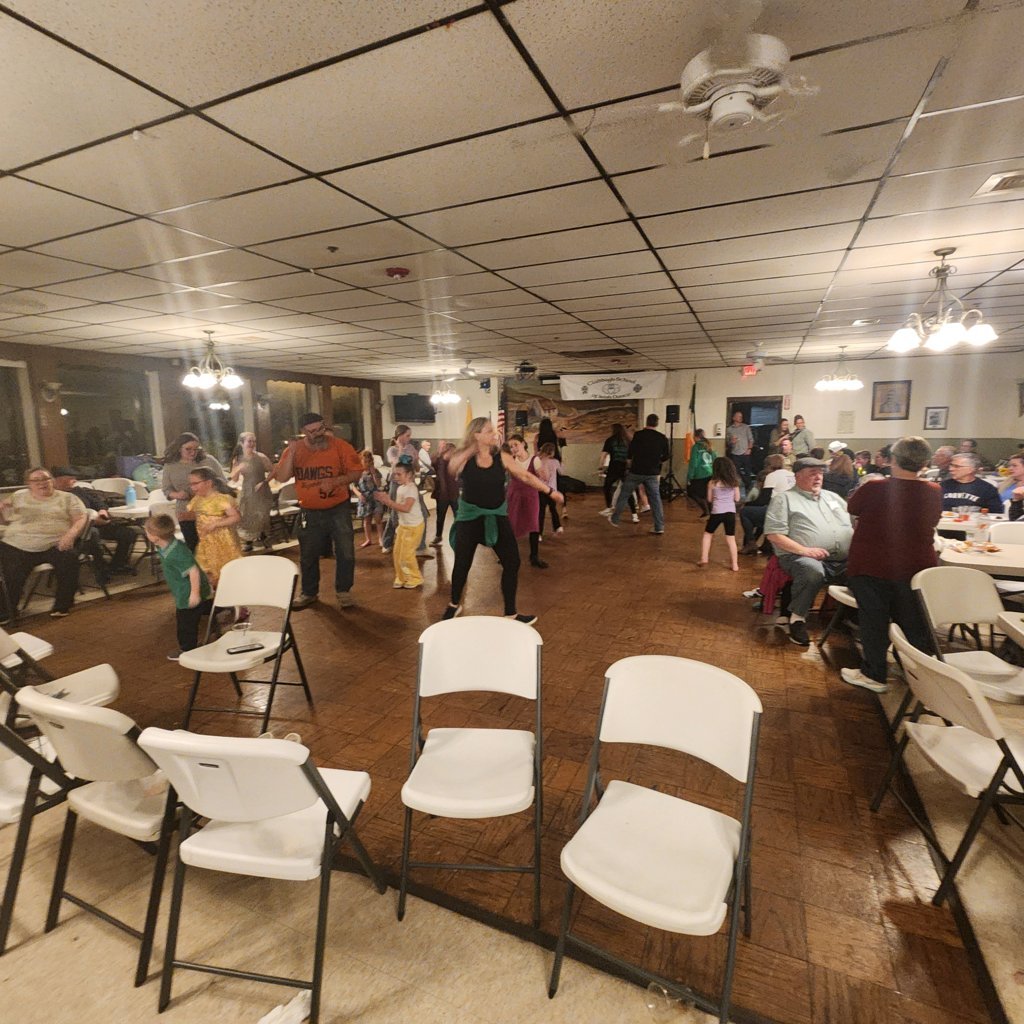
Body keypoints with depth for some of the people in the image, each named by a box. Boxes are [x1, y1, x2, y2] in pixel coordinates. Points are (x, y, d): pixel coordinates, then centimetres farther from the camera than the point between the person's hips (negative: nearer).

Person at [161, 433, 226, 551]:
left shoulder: (208, 460, -4)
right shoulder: (170, 466, 1)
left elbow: (222, 482, 2)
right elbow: (167, 490, 6)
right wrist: (177, 495, -16)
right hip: (187, 514, 1)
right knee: (193, 547, 6)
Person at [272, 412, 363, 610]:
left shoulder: (340, 446, -11)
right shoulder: (294, 449, -3)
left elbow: (357, 472, -11)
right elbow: (281, 477, -11)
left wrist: (336, 481, -27)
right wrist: (291, 452, -22)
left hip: (338, 508, -2)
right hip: (310, 511, 2)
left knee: (345, 552, 4)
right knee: (308, 555, 13)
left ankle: (343, 591, 20)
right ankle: (309, 592, 30)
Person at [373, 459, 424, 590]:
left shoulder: (411, 488, -21)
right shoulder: (400, 488, 7)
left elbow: (406, 508, -32)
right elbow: (397, 507, 10)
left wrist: (388, 501, -31)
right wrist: (386, 500, -5)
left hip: (414, 526, -9)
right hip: (403, 525, 9)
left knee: (407, 554, -3)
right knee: (397, 552, 9)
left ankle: (415, 579, 15)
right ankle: (401, 578, 23)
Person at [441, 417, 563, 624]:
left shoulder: (502, 457, -3)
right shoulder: (464, 458, -10)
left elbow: (526, 476, 2)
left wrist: (550, 491, 0)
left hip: (497, 516, 3)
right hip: (470, 517, -2)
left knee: (512, 563, 0)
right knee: (462, 564, 6)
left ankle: (511, 613, 16)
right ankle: (454, 604, 35)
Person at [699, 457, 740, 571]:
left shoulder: (712, 483, -2)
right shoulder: (734, 482, 3)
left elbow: (709, 499, 5)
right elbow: (737, 499, 9)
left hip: (717, 512, -2)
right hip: (730, 512, 2)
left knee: (707, 534, 18)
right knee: (731, 539, 7)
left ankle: (704, 558, 15)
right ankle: (735, 565, 9)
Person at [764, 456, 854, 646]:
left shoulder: (833, 497, 24)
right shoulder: (784, 499, 3)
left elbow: (853, 525, 24)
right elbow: (774, 534, -7)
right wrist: (804, 550, -17)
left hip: (844, 560, 6)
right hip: (801, 558, -6)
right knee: (813, 571, -38)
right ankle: (798, 618, -18)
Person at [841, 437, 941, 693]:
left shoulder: (874, 487, -18)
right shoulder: (934, 492, -6)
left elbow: (852, 508, 2)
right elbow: (931, 522, 12)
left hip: (871, 567, -3)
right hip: (917, 567, 3)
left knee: (874, 621, 9)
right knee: (916, 624, 14)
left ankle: (874, 675, 19)